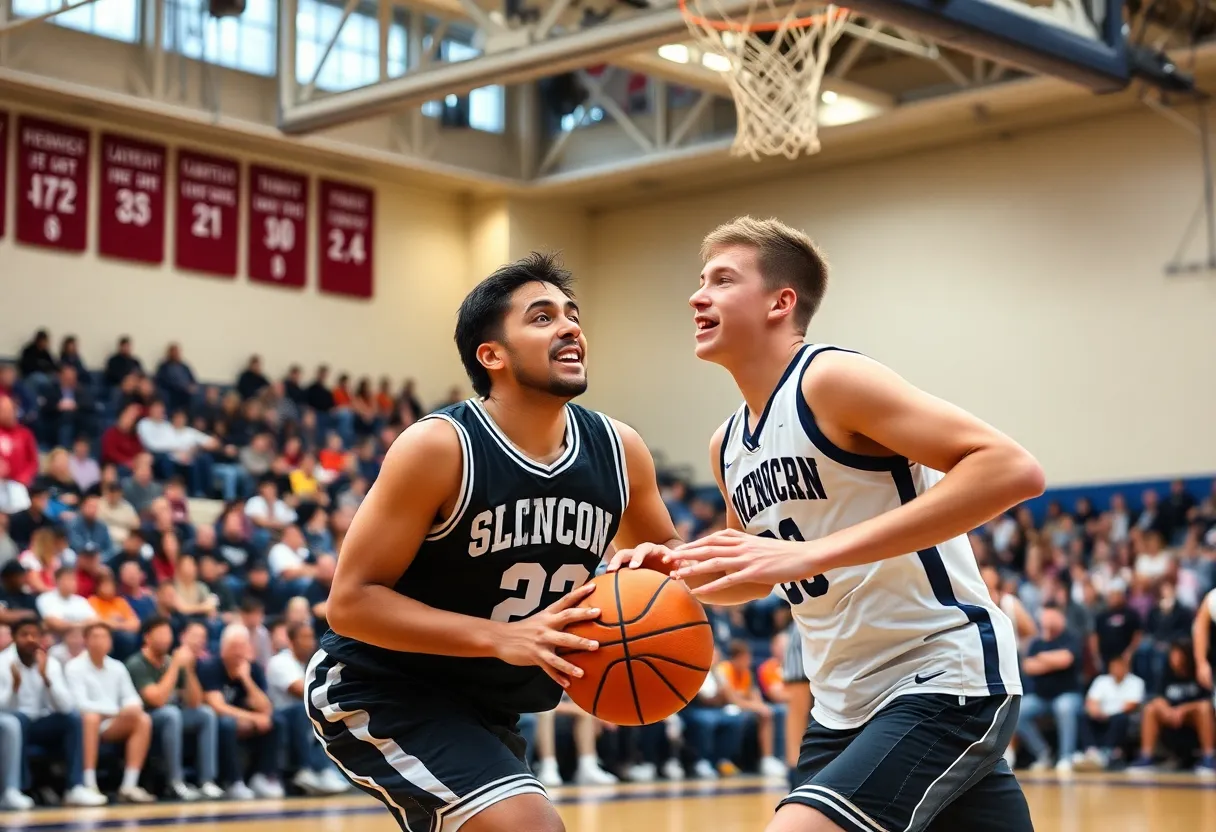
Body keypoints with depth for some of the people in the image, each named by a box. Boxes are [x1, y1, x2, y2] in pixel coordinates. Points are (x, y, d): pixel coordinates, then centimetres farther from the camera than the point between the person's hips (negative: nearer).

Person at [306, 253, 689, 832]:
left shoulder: (619, 451, -6)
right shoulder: (439, 447, -23)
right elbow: (350, 600, -22)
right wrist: (499, 637, -33)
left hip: (484, 705, 8)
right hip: (378, 692, -8)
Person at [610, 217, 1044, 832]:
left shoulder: (831, 380, -14)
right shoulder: (727, 446, 11)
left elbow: (1013, 469, -25)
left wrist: (814, 553, -30)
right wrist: (678, 568, 3)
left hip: (944, 682, -9)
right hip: (844, 702, 9)